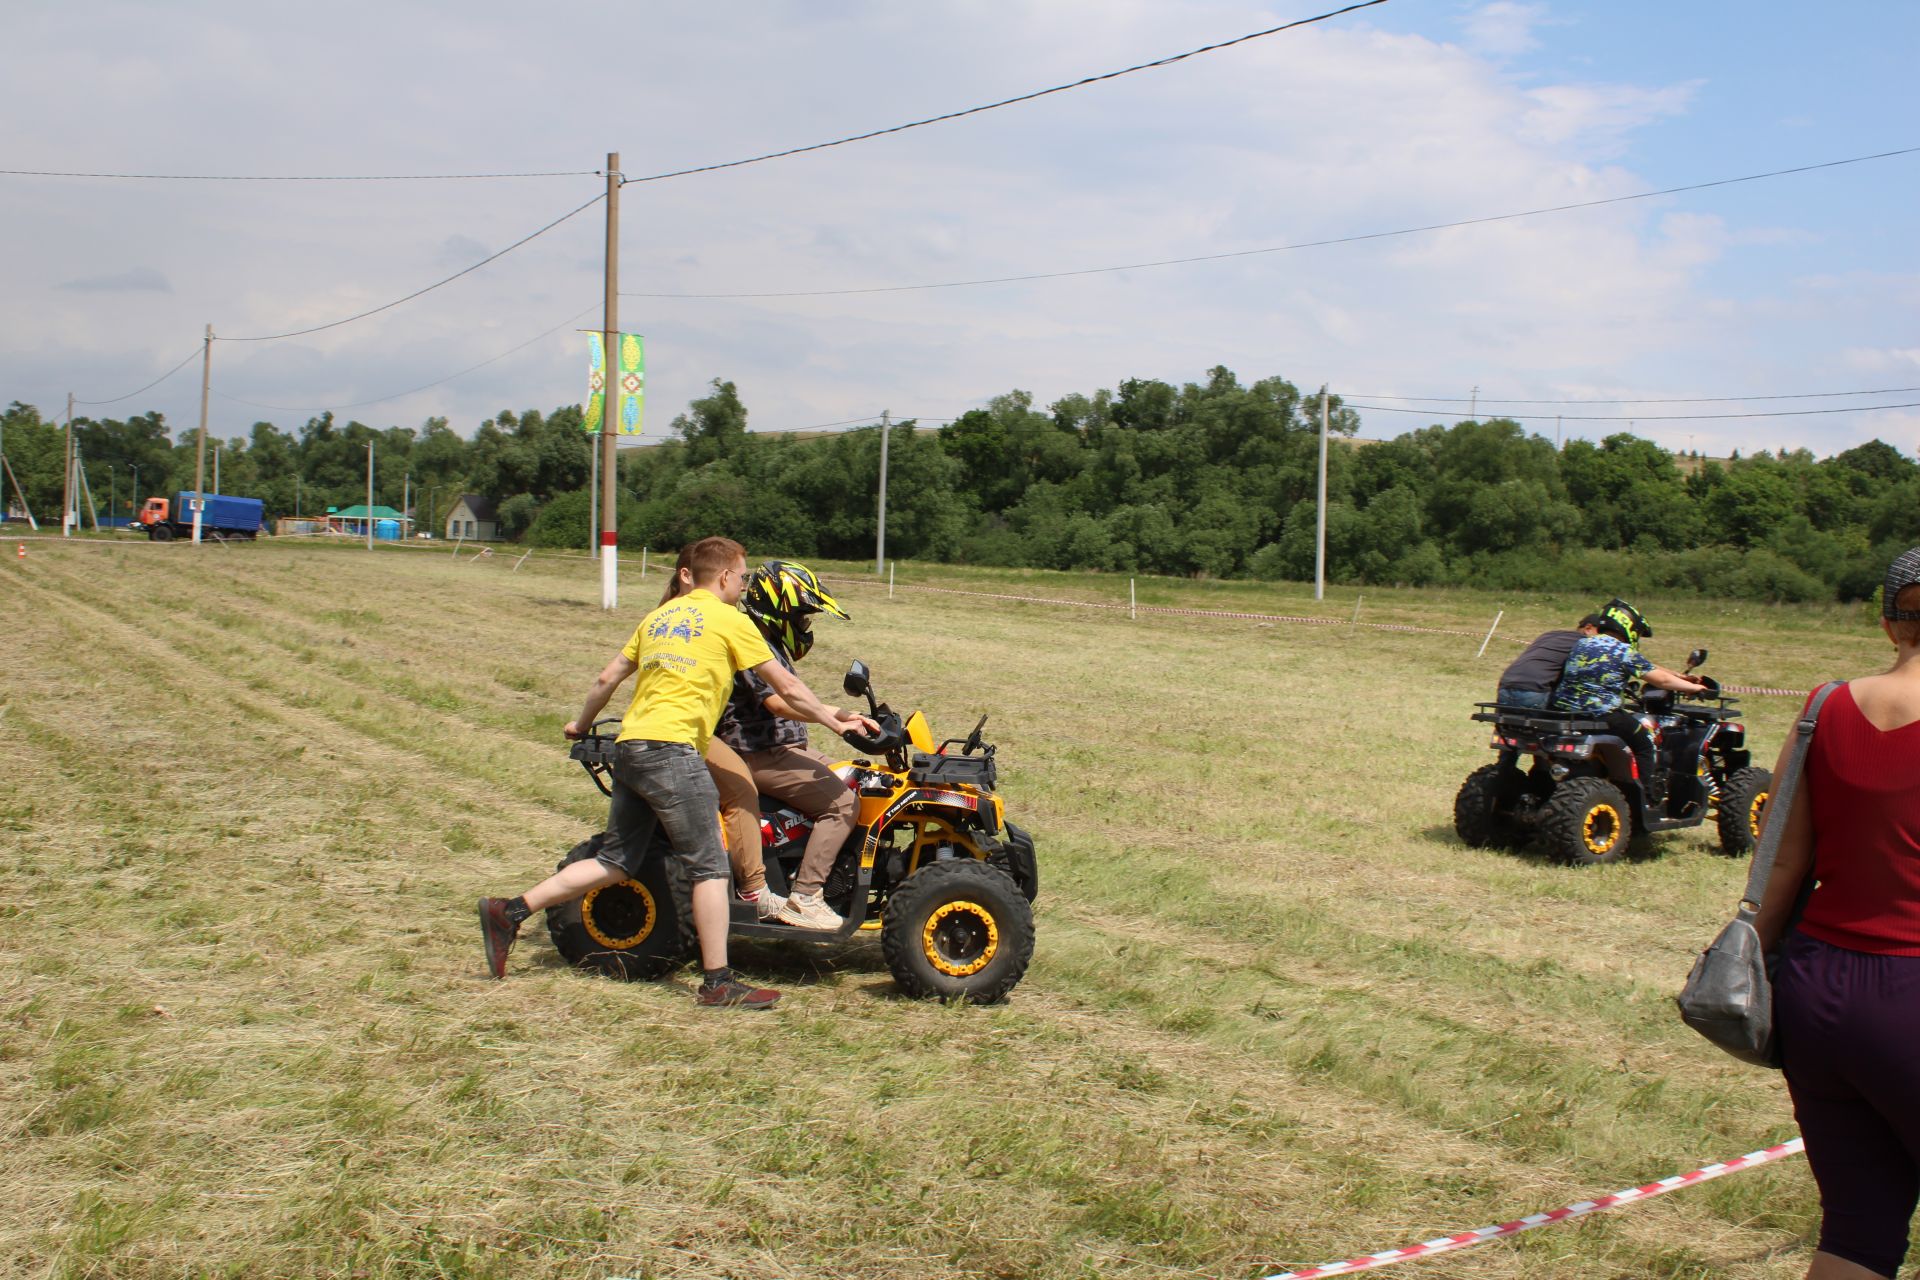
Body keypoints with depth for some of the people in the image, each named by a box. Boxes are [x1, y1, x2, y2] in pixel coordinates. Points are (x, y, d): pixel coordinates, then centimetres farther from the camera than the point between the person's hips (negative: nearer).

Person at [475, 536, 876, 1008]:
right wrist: (835, 720, 17)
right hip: (671, 747, -8)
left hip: (629, 747, 8)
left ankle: (509, 911, 11)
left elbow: (607, 678, 24)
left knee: (615, 864, 13)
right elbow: (788, 689, 5)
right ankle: (718, 982, -4)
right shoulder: (728, 619, 2)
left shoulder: (659, 616, 21)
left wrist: (582, 724, 39)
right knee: (710, 866, -4)